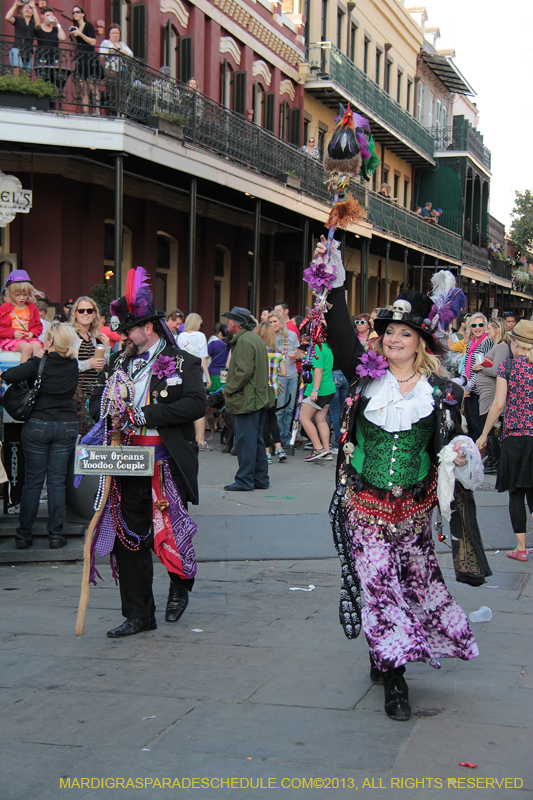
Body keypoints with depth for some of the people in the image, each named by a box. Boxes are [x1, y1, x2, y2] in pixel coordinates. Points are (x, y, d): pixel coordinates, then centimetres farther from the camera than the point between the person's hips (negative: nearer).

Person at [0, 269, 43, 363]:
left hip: (29, 337, 4)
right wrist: (13, 333, -13)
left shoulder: (32, 308, 14)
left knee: (37, 345, -29)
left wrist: (32, 333, -3)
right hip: (10, 339, -4)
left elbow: (38, 326, 19)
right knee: (27, 347, -32)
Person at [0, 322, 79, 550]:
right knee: (57, 481, 6)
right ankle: (56, 535, 6)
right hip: (67, 426, 3)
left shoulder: (39, 364, -14)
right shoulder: (73, 365, -1)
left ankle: (24, 535, 10)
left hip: (38, 426, -3)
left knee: (32, 481, 5)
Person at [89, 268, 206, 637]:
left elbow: (196, 404, -16)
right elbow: (97, 401, 18)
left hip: (168, 464, -5)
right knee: (130, 539, 5)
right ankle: (139, 615, 15)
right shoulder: (117, 362, 13)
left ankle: (180, 586, 33)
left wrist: (147, 416, -20)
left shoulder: (183, 363, -4)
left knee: (171, 531, 2)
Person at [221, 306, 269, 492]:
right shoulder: (255, 338, 17)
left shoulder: (244, 341, -14)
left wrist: (228, 390, -12)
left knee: (245, 441, -6)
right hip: (258, 398, 10)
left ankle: (244, 481, -3)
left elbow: (244, 372, -21)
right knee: (256, 440, 14)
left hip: (245, 400, -10)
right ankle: (260, 478, 19)